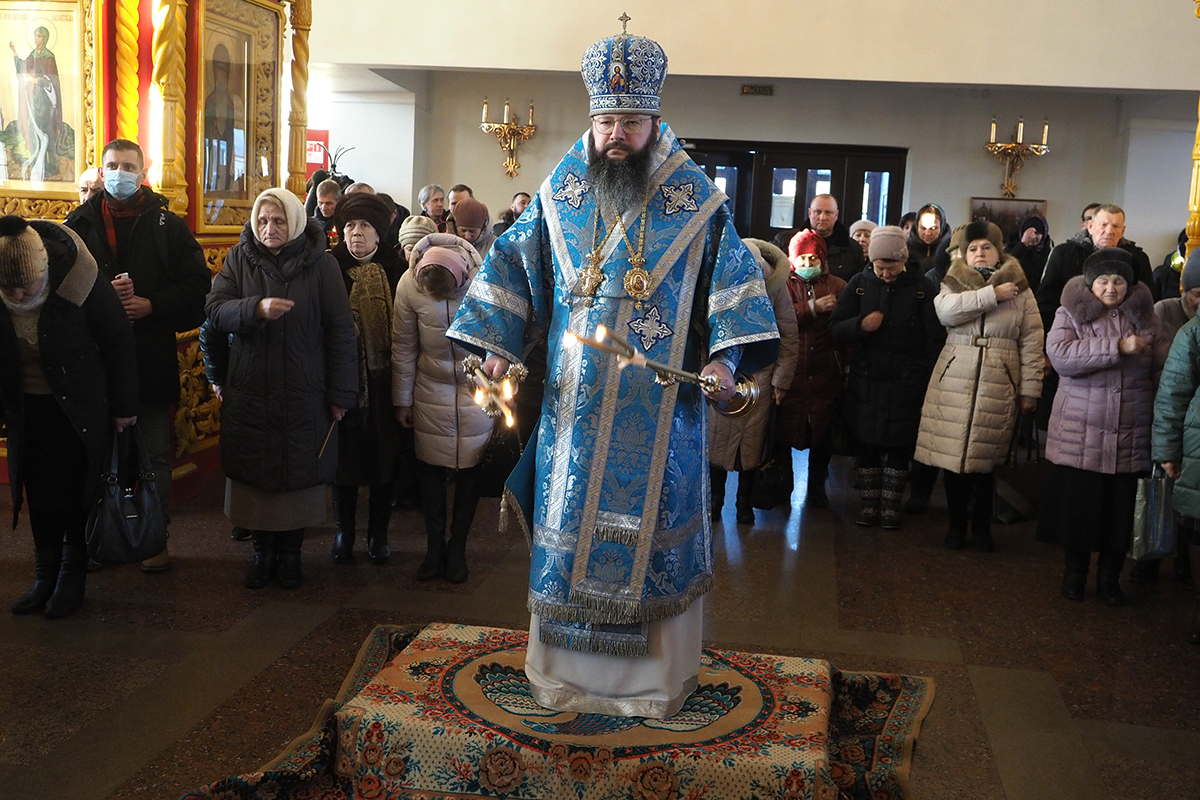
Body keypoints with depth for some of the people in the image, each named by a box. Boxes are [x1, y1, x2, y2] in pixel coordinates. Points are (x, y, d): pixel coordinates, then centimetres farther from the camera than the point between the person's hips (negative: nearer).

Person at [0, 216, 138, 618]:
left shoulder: (78, 280, -24)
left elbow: (119, 343, -13)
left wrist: (124, 406, -7)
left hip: (80, 406, -3)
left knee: (77, 492, 5)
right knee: (40, 493, 9)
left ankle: (73, 575, 20)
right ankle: (46, 574, 23)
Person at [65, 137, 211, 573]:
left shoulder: (167, 225, 3)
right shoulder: (81, 223, 7)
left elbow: (197, 285, -2)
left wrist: (151, 305, -14)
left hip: (153, 359, -1)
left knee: (155, 456, 8)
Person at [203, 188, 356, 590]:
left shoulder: (321, 264, -3)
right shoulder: (238, 259, 4)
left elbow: (340, 331, -4)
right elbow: (215, 311, -5)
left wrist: (341, 393, -6)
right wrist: (256, 308, -25)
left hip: (304, 394, -2)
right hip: (249, 391, 2)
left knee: (299, 473, 5)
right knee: (254, 473, 6)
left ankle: (290, 551, 20)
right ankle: (262, 550, 20)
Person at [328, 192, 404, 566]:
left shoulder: (395, 269, 0)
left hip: (383, 380, 1)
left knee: (384, 454, 9)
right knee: (344, 454, 7)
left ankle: (378, 533, 23)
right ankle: (344, 531, 23)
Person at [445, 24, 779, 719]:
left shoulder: (696, 199, -2)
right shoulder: (559, 194, 4)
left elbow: (734, 283, 0)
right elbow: (513, 263, 10)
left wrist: (725, 358, -14)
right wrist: (499, 345, 1)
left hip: (662, 408, -2)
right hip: (576, 404, 2)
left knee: (654, 527, 6)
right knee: (571, 525, 8)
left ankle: (657, 672, 21)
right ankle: (566, 666, 25)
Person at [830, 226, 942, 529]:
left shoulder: (920, 288, -3)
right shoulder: (860, 284, 1)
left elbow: (935, 338, -2)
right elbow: (836, 328, 2)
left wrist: (928, 382, -9)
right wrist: (860, 324, -18)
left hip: (906, 384, -1)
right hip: (866, 381, 2)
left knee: (899, 447, 6)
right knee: (867, 445, 8)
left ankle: (891, 508, 18)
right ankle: (868, 506, 20)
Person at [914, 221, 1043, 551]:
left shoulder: (1020, 291, 8)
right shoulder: (954, 284, 9)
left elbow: (1031, 342, 5)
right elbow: (946, 309, -15)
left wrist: (1030, 389, -1)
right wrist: (992, 295, -16)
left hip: (998, 387, -1)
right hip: (954, 384, 1)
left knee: (986, 459, 2)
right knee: (954, 455, 2)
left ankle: (982, 526, 20)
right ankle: (957, 522, 19)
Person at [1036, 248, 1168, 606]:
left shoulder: (1144, 316, 8)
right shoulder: (1070, 314, -1)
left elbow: (1163, 370, 11)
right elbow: (1060, 354, -19)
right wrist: (1118, 347, -22)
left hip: (1130, 435, 2)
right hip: (1080, 435, -2)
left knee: (1121, 509, 8)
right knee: (1077, 507, 6)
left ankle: (1110, 577, 24)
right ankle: (1075, 571, 25)